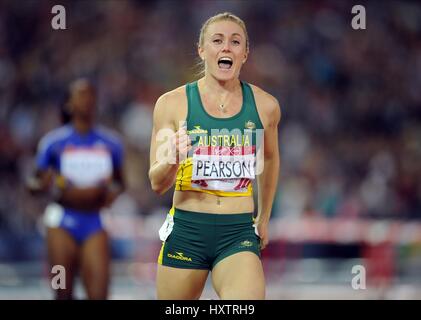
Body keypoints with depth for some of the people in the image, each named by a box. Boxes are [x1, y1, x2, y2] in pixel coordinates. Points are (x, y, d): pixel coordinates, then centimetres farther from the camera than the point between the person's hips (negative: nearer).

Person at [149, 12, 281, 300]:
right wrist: (172, 160, -26)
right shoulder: (173, 103, -3)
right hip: (186, 231, 0)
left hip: (239, 235, 0)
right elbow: (157, 184, -5)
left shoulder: (265, 106, 3)